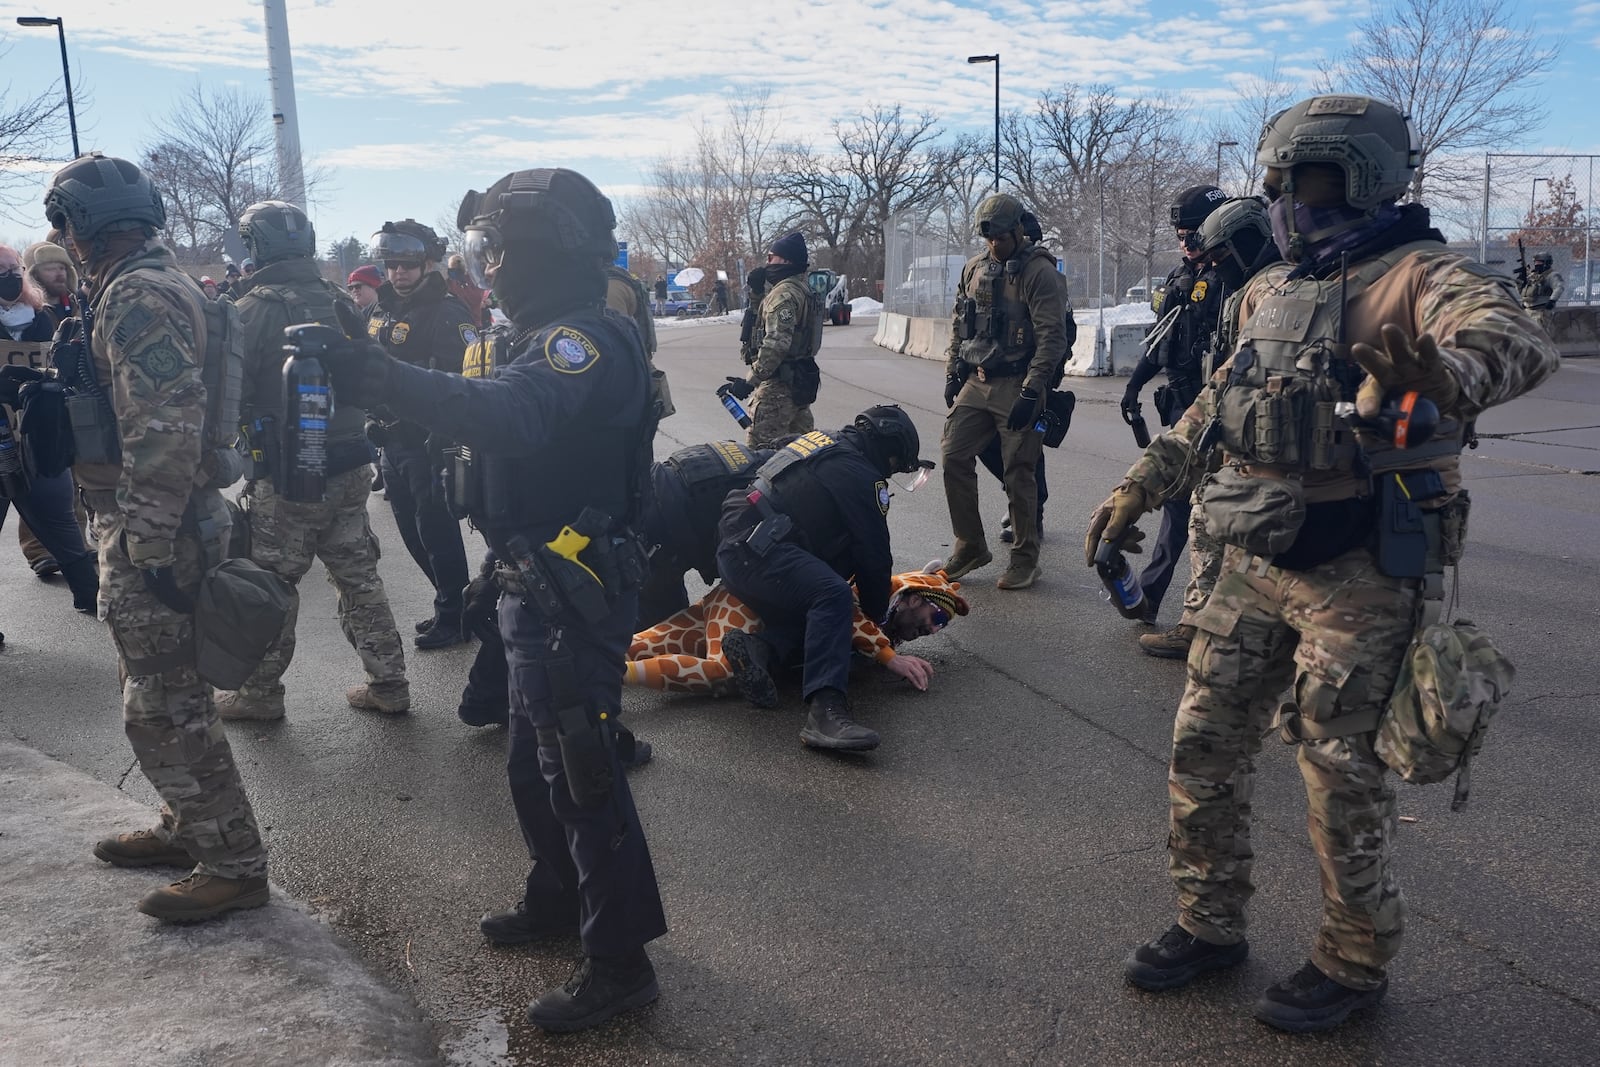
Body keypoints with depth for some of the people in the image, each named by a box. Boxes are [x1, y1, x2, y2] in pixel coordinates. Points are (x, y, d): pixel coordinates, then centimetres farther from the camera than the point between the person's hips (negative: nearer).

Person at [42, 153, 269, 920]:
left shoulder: (136, 297, -17)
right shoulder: (157, 284, 16)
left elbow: (165, 427, -26)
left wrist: (150, 540, -24)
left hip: (145, 533, -10)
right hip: (152, 527, 10)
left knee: (165, 704, -4)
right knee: (157, 691, 20)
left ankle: (233, 865, 5)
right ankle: (187, 828, 33)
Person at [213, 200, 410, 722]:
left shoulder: (254, 308, -13)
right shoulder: (339, 301, 7)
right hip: (350, 465, 6)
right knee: (358, 574, 14)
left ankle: (259, 692, 19)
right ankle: (388, 683, 18)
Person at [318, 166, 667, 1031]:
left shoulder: (582, 342, -21)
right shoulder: (563, 337, 14)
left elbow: (506, 416, -41)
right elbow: (502, 420, 9)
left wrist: (373, 375, -45)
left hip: (573, 594, -10)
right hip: (545, 587, 10)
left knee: (579, 773, -1)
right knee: (534, 763, 22)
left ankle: (620, 960, 12)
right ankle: (558, 900, 41)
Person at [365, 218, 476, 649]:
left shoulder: (447, 314, -14)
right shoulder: (379, 312, 12)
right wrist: (372, 417, 17)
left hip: (430, 444, -9)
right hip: (393, 442, 9)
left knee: (437, 531, -2)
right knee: (413, 531, 16)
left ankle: (453, 616, 11)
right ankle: (451, 603, 30)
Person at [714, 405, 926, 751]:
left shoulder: (818, 440, 24)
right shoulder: (861, 476, -4)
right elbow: (874, 555, -1)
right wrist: (877, 614, 15)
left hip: (734, 549, 10)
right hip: (757, 551, -10)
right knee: (832, 596, -27)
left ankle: (757, 646, -11)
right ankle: (825, 710, -39)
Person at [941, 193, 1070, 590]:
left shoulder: (1039, 273, -11)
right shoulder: (974, 268, 11)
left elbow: (1053, 337, -16)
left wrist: (1030, 392, -20)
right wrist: (952, 373, 13)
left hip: (1017, 387, -6)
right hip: (975, 383, 7)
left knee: (1019, 473, -1)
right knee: (954, 457, 3)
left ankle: (1025, 560, 12)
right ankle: (970, 546, 17)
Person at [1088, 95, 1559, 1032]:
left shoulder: (1419, 276, -12)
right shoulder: (1270, 290, 12)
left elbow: (1521, 341, -32)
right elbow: (1216, 407, 22)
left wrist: (1445, 376, -55)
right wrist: (1141, 489, 20)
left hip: (1362, 576, -7)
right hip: (1258, 562, 7)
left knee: (1343, 775, 3)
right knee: (1205, 746, 11)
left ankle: (1356, 962, 25)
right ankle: (1211, 925, 29)